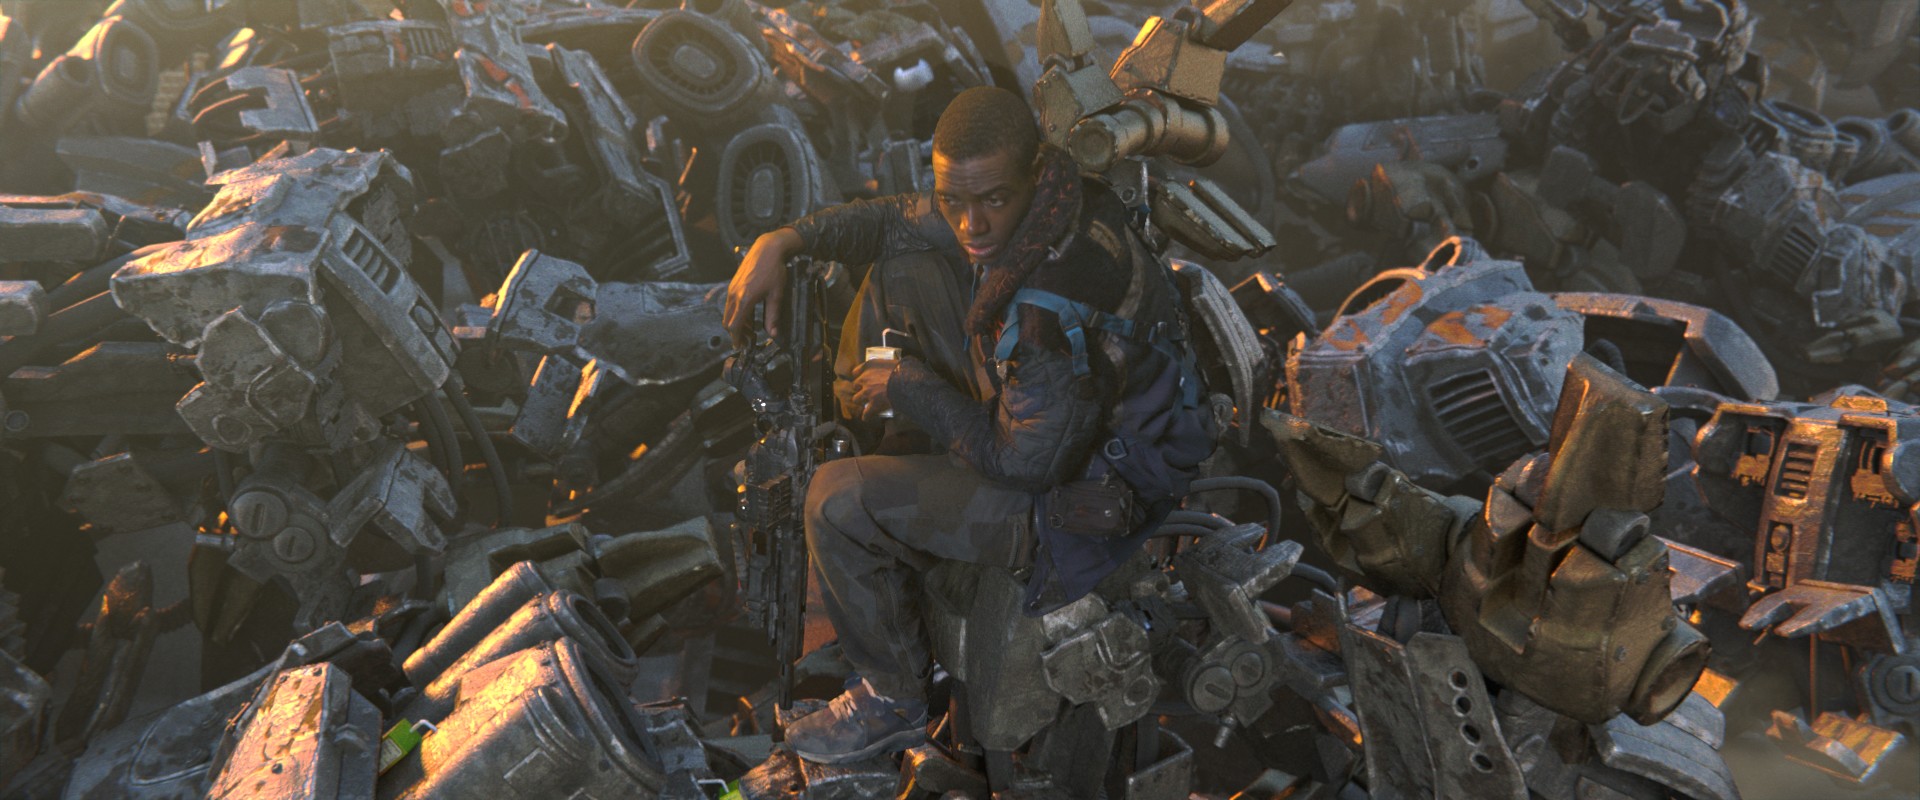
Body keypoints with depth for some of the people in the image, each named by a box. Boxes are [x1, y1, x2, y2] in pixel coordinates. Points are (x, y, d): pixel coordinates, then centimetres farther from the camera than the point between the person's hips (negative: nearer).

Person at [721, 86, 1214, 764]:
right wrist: (782, 242, -7)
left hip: (1079, 481, -9)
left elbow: (1025, 464, -28)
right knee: (900, 262, 4)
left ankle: (895, 701, 9)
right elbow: (897, 220, 6)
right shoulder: (1023, 201, -12)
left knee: (837, 503, -14)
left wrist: (909, 388, -17)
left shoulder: (1056, 309, -39)